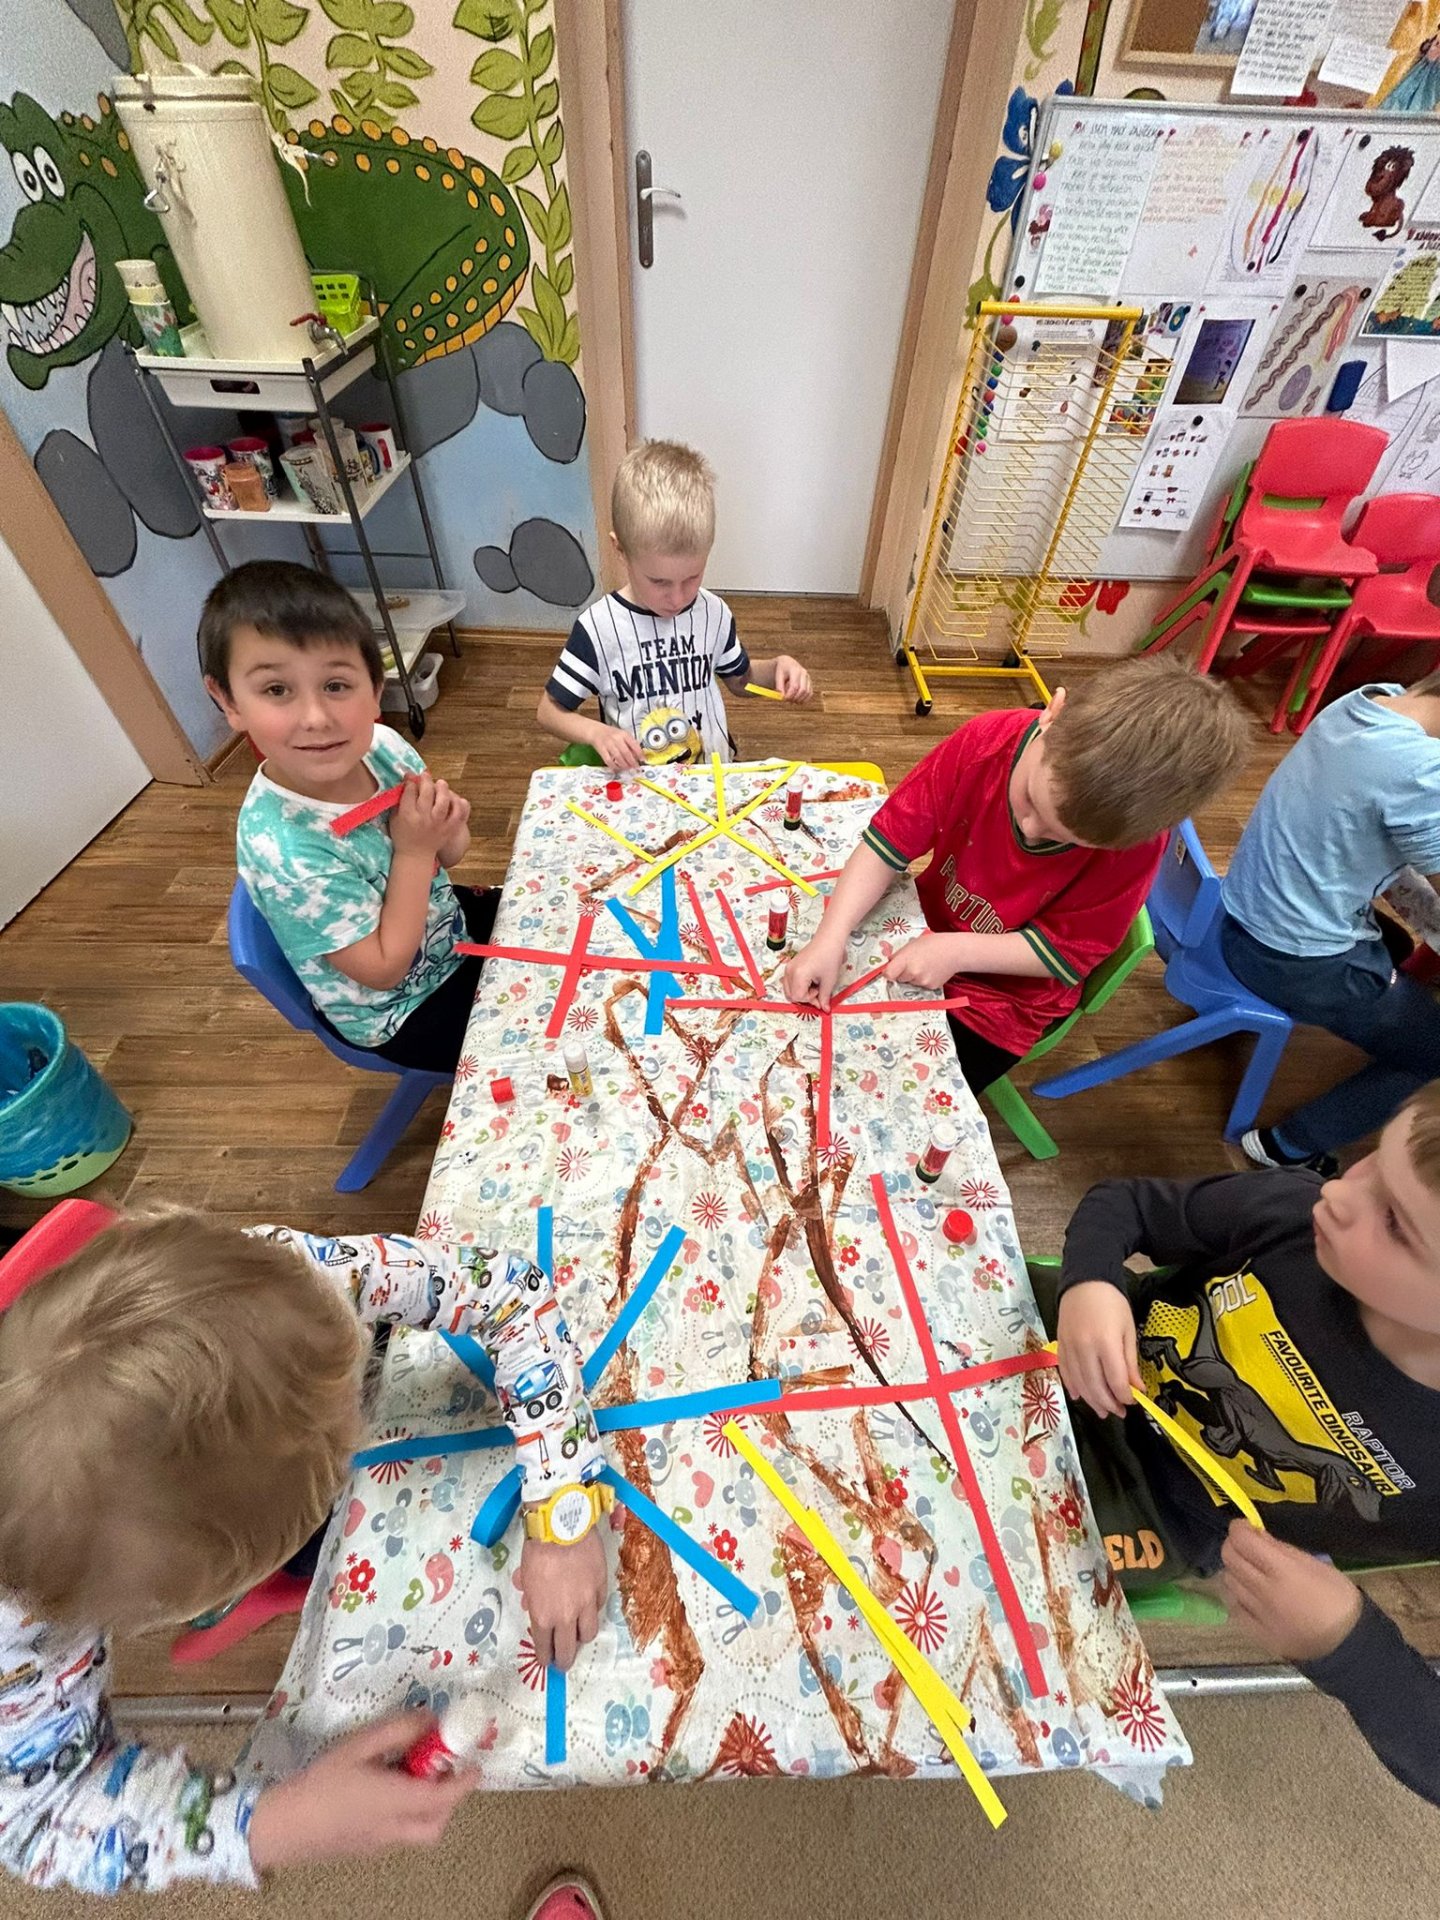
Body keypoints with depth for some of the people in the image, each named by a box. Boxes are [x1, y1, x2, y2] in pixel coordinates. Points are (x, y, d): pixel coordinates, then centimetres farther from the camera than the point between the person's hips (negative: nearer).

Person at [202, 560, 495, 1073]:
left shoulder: (382, 745, -17)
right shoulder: (285, 850, -34)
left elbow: (448, 856, -1)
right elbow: (385, 968, -25)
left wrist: (447, 830, -24)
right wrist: (412, 850, -29)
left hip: (447, 920, 6)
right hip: (405, 1012, -6)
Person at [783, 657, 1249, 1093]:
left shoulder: (1133, 841, -27)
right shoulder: (986, 740, -24)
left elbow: (1066, 952, -17)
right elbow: (889, 841, -23)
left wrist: (958, 951, -30)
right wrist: (829, 940, -33)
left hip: (1001, 1000, -3)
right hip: (925, 925, 3)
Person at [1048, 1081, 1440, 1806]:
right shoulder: (1300, 1209, -24)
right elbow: (1124, 1205, -8)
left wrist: (1346, 1644, -31)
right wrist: (1089, 1285, -26)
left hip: (1151, 1509, -2)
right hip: (1081, 1357, 2)